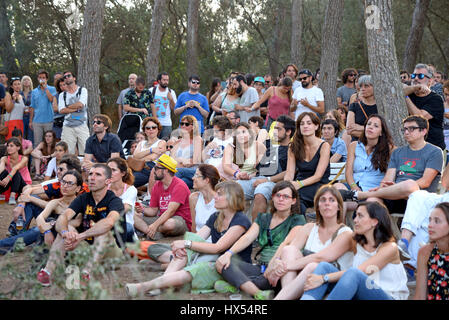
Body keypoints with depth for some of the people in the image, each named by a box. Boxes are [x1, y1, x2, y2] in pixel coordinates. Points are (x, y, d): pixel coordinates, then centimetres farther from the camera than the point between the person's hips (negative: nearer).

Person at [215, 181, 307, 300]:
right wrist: (229, 253, -12)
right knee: (221, 263, -19)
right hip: (260, 267, 4)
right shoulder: (263, 218, 22)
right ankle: (258, 293, -41)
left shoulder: (297, 220, 7)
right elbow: (247, 238, 7)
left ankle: (236, 285, -27)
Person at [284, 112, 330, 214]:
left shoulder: (324, 146, -4)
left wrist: (299, 184, -26)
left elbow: (318, 176, -10)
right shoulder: (294, 146, 9)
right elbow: (289, 173, 2)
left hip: (318, 186, -3)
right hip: (300, 186, 4)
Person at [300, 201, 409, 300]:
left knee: (353, 273, -33)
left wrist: (324, 278, -23)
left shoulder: (390, 247, -9)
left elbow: (359, 272, -18)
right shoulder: (357, 243, 12)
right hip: (360, 296, 6)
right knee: (324, 266, -11)